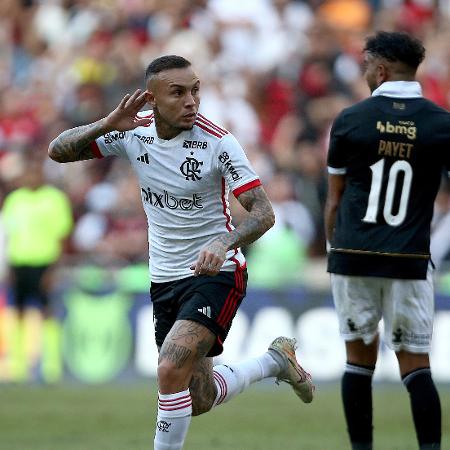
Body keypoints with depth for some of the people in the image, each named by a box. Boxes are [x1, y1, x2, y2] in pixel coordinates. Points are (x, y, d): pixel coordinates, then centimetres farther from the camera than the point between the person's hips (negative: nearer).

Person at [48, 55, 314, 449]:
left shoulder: (217, 142, -16)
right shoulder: (133, 130, -3)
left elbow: (263, 213, -19)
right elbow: (59, 151, -4)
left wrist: (223, 243, -39)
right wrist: (108, 124, -22)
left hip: (215, 273, -6)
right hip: (164, 280, 6)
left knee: (171, 370, -26)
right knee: (199, 399, 10)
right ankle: (275, 361, 36)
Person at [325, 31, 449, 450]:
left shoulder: (350, 119, 0)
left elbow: (333, 200, 6)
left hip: (352, 256, 0)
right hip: (409, 260, 0)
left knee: (360, 359, 10)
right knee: (416, 365, 4)